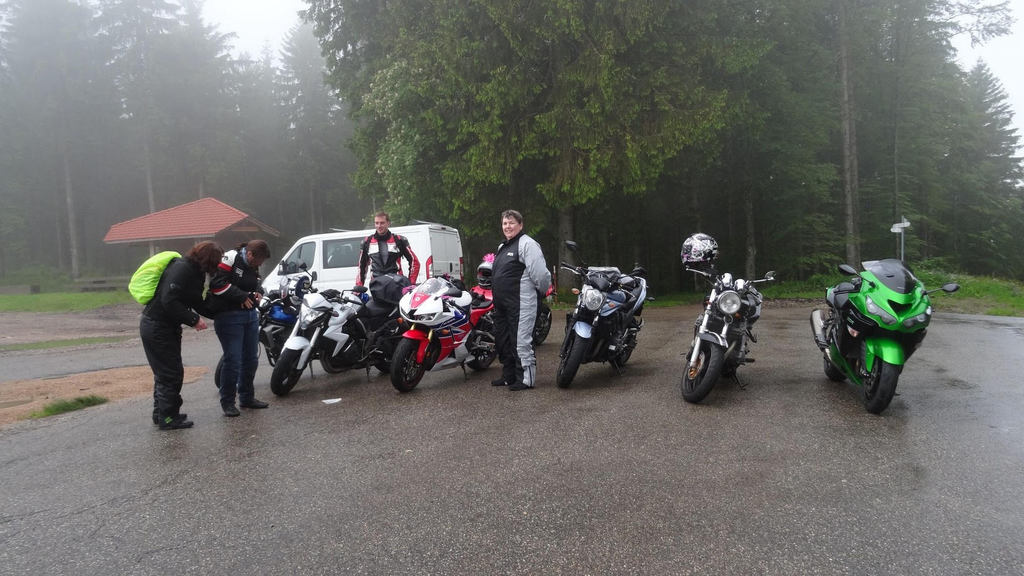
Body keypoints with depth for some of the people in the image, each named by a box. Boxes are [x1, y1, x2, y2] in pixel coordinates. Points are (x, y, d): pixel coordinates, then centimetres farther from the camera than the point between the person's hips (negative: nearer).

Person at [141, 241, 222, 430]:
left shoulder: (194, 271, 11)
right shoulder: (182, 269, -21)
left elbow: (197, 303, 14)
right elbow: (169, 301, -29)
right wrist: (193, 320, -25)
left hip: (164, 327, 11)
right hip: (157, 327, -11)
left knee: (164, 372, 19)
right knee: (171, 373, -3)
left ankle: (160, 413, 30)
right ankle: (168, 418, 6)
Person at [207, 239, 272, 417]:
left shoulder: (253, 266, 11)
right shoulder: (230, 258, -13)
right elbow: (217, 284, -21)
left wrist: (258, 290, 4)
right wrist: (242, 296, -18)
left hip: (250, 314, 8)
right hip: (229, 316, -8)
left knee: (251, 359, 13)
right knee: (233, 360, -7)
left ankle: (247, 397, 27)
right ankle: (227, 402, 6)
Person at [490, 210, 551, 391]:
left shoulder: (527, 244, -11)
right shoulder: (502, 247, 20)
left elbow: (540, 273, -17)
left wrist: (543, 290, -6)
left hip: (521, 304, -10)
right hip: (502, 305, 10)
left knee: (521, 342, -9)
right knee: (502, 341, 16)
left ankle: (526, 379, -2)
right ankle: (509, 376, 28)